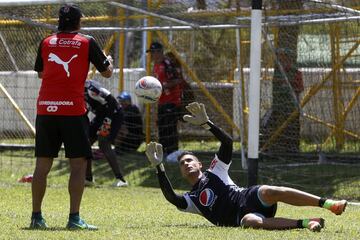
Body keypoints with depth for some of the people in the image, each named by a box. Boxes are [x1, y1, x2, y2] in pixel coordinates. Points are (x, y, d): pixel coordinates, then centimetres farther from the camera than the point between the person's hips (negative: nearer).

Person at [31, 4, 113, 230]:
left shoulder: (46, 42, 9)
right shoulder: (87, 42, 1)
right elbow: (107, 72, 9)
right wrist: (109, 60, 30)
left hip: (45, 109, 4)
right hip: (73, 109, -4)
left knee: (43, 164, 8)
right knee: (79, 164, 0)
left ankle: (36, 217, 9)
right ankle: (74, 218, -7)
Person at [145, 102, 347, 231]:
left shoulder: (215, 172, 24)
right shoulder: (190, 200, 24)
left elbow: (228, 142, 10)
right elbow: (171, 197, 1)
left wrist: (207, 124, -2)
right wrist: (159, 167, -3)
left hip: (248, 198, 0)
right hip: (240, 218, 0)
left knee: (269, 191, -35)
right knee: (250, 221, -39)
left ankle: (328, 204, -45)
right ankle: (305, 223, -45)